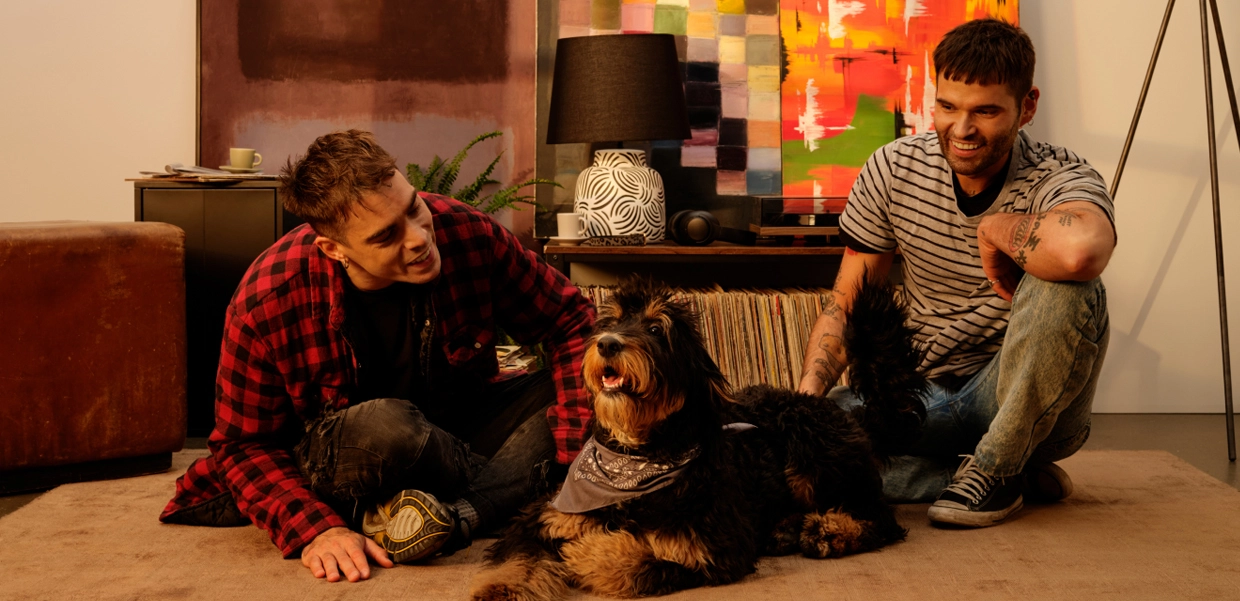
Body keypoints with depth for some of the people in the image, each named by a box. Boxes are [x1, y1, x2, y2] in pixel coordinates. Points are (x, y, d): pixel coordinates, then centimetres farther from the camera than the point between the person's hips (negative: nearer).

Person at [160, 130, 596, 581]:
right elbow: (243, 446, -14)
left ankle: (456, 514, -33)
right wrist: (314, 529, -32)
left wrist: (576, 447, -23)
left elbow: (571, 323, -9)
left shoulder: (466, 234, -20)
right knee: (384, 426, -40)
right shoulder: (267, 305, -24)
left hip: (456, 435, 4)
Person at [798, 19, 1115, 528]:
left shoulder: (1060, 178, -17)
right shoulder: (893, 170, -4)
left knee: (1067, 291, -33)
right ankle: (1020, 474, -9)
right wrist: (809, 389, -16)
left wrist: (996, 228, -25)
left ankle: (995, 471, -12)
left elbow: (1078, 252, -46)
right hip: (924, 395, 3)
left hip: (1026, 404, -3)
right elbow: (846, 304, 2)